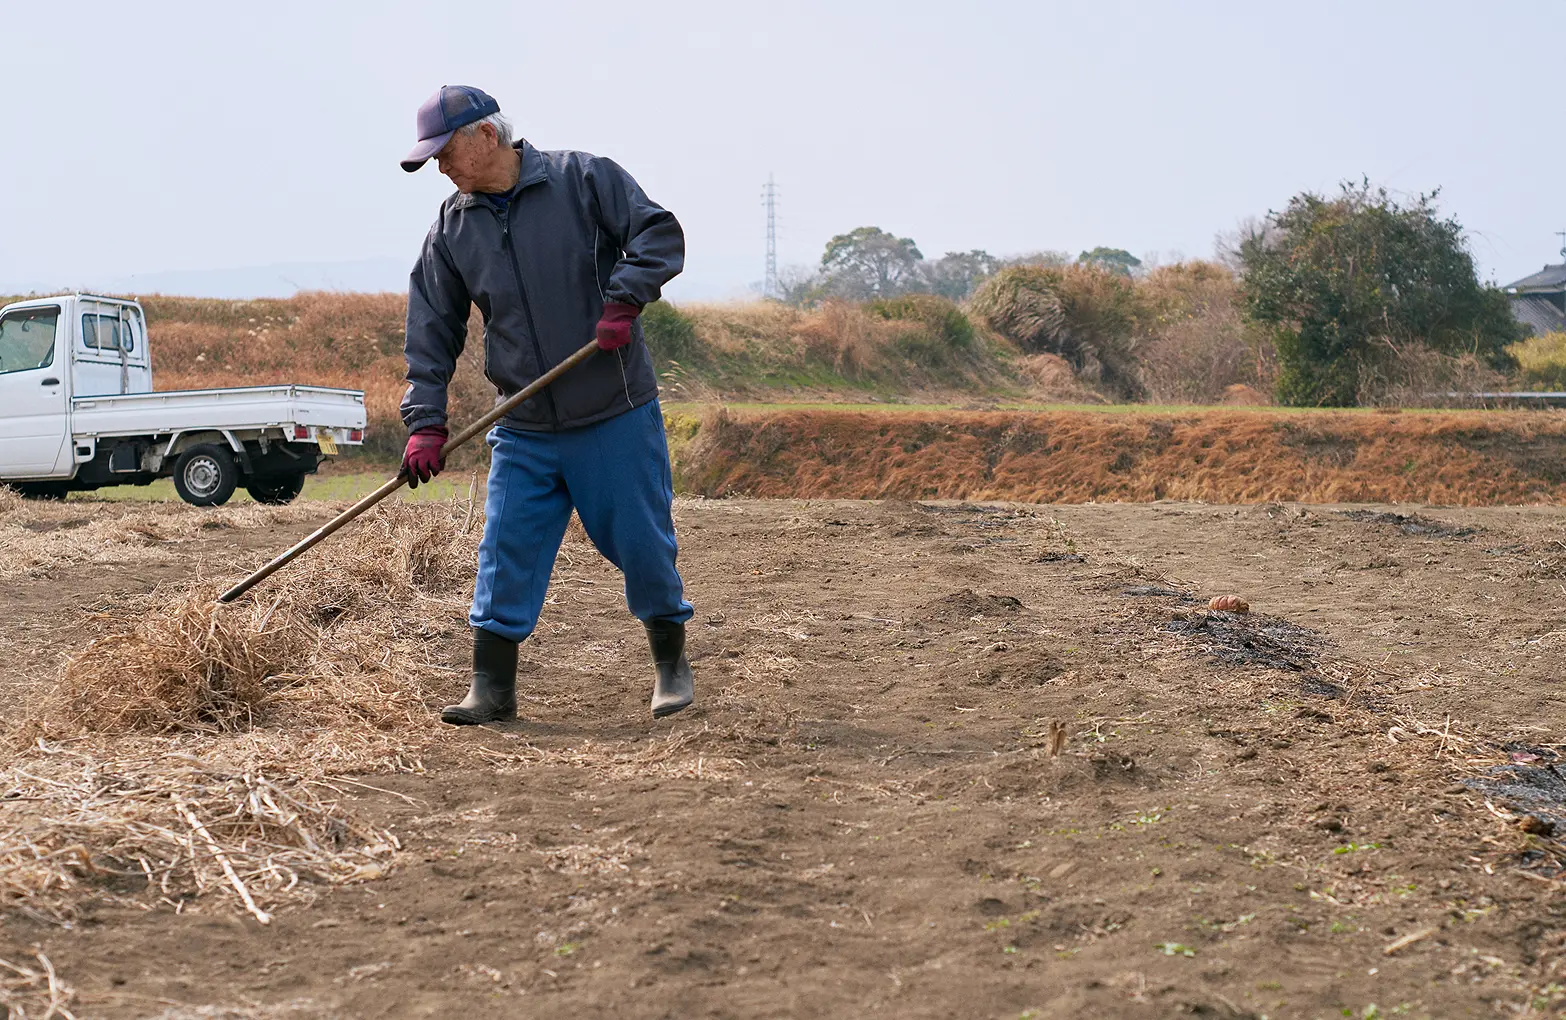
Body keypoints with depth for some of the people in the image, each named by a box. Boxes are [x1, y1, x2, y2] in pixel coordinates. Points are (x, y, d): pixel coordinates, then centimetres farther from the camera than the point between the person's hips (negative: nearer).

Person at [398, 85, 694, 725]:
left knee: (641, 544, 4)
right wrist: (425, 422, -3)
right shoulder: (452, 228, 5)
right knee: (506, 557, -1)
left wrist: (624, 299, -21)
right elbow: (431, 330, 5)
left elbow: (659, 233, -7)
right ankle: (492, 689, 8)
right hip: (522, 432, 3)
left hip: (616, 417, -3)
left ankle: (671, 664, 25)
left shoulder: (585, 179, -5)